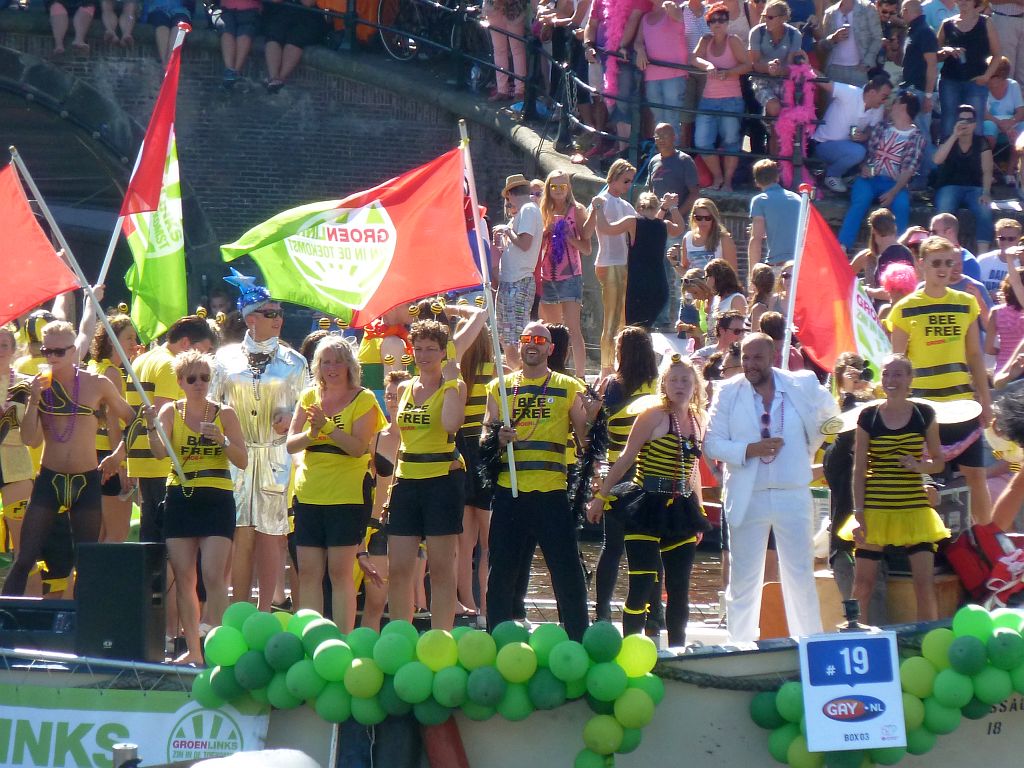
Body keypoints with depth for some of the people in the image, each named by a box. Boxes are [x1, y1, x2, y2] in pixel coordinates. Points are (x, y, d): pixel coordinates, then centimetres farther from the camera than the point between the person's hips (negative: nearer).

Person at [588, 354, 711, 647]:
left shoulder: (699, 420, 11)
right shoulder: (654, 415, -7)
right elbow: (626, 458, -5)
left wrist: (699, 512, 21)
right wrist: (601, 496, -4)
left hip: (680, 509, 6)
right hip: (647, 506, -6)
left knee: (679, 588, 9)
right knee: (643, 585, -11)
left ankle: (678, 650, 18)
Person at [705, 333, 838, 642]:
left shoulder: (803, 387, 0)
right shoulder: (728, 393, -1)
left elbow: (829, 412, 21)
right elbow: (712, 443, -3)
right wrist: (750, 450, -17)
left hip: (793, 497, 0)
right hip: (747, 498, 0)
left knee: (801, 578, 4)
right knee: (743, 580, 4)